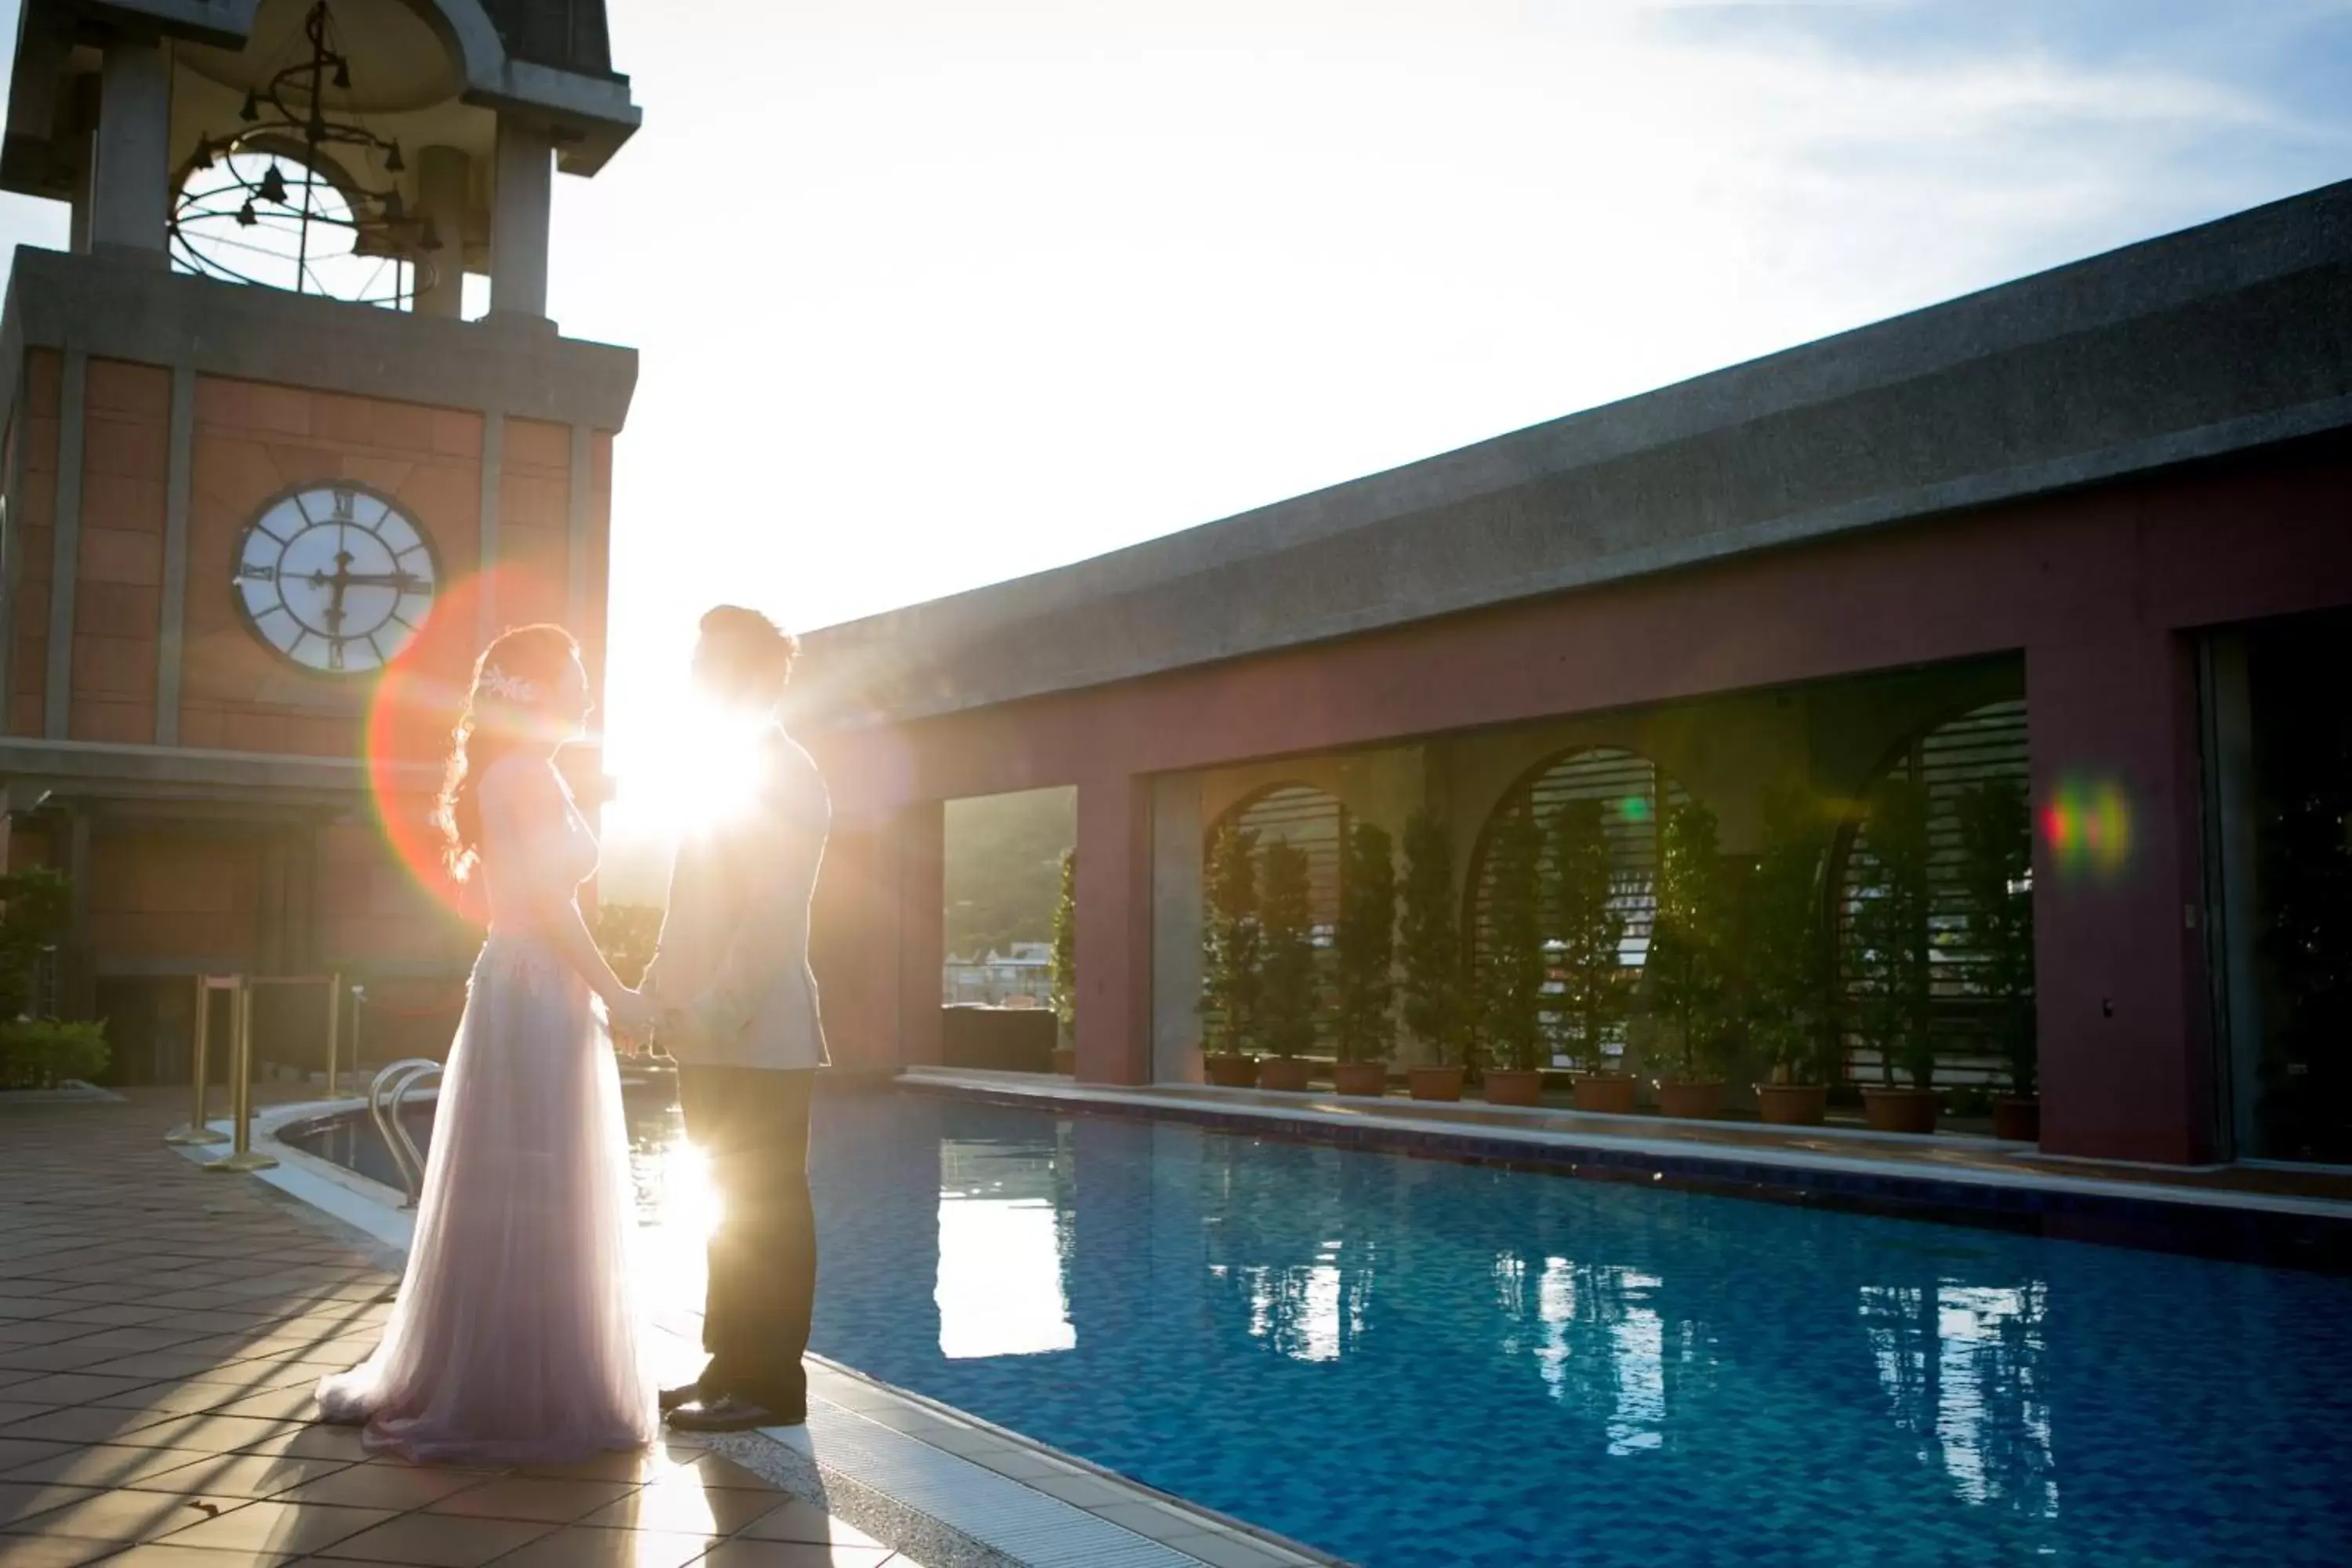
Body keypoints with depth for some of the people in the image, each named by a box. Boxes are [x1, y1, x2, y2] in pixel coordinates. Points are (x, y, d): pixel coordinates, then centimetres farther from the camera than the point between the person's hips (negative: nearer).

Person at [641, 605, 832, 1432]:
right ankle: (734, 1366, 22)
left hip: (757, 1033, -9)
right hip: (713, 1032, 9)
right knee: (735, 1205, 13)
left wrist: (715, 1012, -21)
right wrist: (666, 994, 14)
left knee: (766, 1209, -2)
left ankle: (770, 1383, 6)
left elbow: (774, 913, -18)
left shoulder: (786, 774, -10)